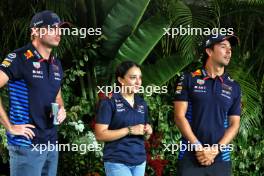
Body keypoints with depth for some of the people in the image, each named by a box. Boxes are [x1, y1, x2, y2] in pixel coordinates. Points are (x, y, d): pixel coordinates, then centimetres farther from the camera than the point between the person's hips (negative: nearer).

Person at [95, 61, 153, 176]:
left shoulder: (142, 103, 12)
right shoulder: (109, 102, -7)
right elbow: (100, 135, -13)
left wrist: (148, 132, -1)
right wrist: (129, 130, -17)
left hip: (140, 161, 6)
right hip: (117, 162, -6)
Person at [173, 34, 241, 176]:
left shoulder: (234, 87, 10)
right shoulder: (189, 79, 2)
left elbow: (234, 124, 7)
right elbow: (179, 116, -3)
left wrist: (215, 150, -8)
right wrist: (199, 147, -12)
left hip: (221, 159, 2)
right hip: (190, 157, -2)